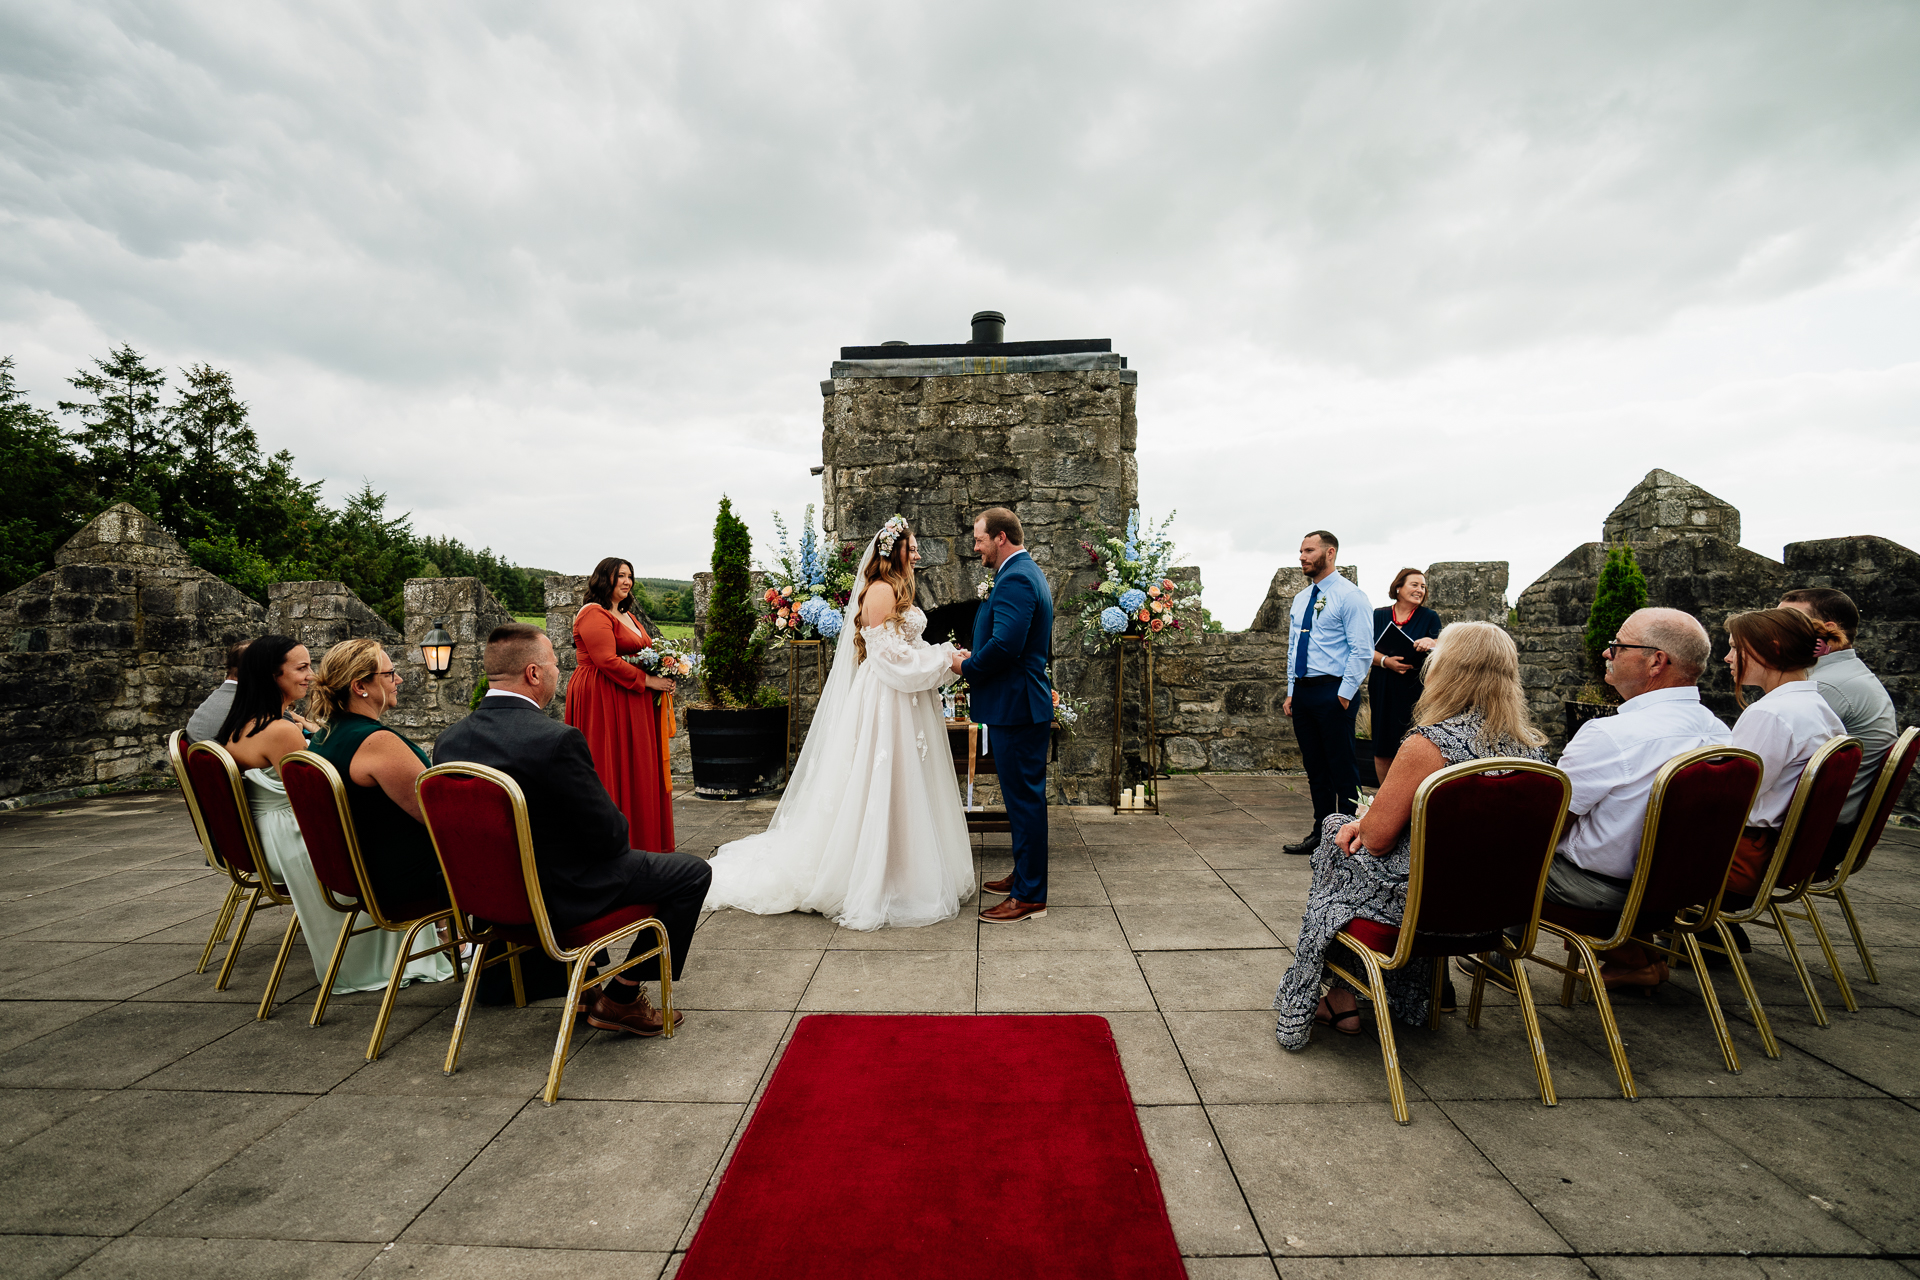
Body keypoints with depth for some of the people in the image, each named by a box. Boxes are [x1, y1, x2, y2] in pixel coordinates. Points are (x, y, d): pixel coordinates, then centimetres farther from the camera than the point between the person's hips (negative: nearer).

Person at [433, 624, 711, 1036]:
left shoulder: (449, 739, -5)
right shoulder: (556, 740, -28)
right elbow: (609, 835, -22)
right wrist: (619, 828, 3)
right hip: (561, 895, -8)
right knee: (692, 871, 4)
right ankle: (620, 999, 9)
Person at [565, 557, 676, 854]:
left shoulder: (630, 616, 20)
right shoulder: (594, 614, -10)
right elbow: (607, 660, -20)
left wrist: (662, 676, 4)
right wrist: (647, 681, -16)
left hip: (633, 702, 9)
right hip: (602, 702, -9)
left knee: (637, 769, 11)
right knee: (610, 770, -4)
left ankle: (644, 840, 19)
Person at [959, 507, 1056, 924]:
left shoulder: (1014, 580, -18)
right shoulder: (1030, 573, 17)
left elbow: (1005, 645, -28)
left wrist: (967, 666, -11)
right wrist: (976, 660, 12)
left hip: (1016, 706, -11)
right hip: (1024, 705, 11)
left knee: (1024, 799, -2)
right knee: (1024, 797, 19)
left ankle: (1030, 896, 8)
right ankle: (1024, 874, 33)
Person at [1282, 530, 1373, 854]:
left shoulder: (1350, 596, -7)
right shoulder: (1300, 599, 16)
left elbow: (1362, 651, -12)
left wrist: (1345, 694, -16)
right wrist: (1292, 692, 14)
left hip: (1333, 692, -7)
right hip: (1302, 691, 8)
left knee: (1342, 769, -2)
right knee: (1315, 768, 13)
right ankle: (1321, 832, 23)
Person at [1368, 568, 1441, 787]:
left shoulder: (1430, 617, 5)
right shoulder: (1379, 615, 8)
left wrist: (1431, 644, -29)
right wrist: (1385, 661, -16)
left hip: (1414, 690, -2)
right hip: (1382, 690, 2)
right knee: (1382, 748, 5)